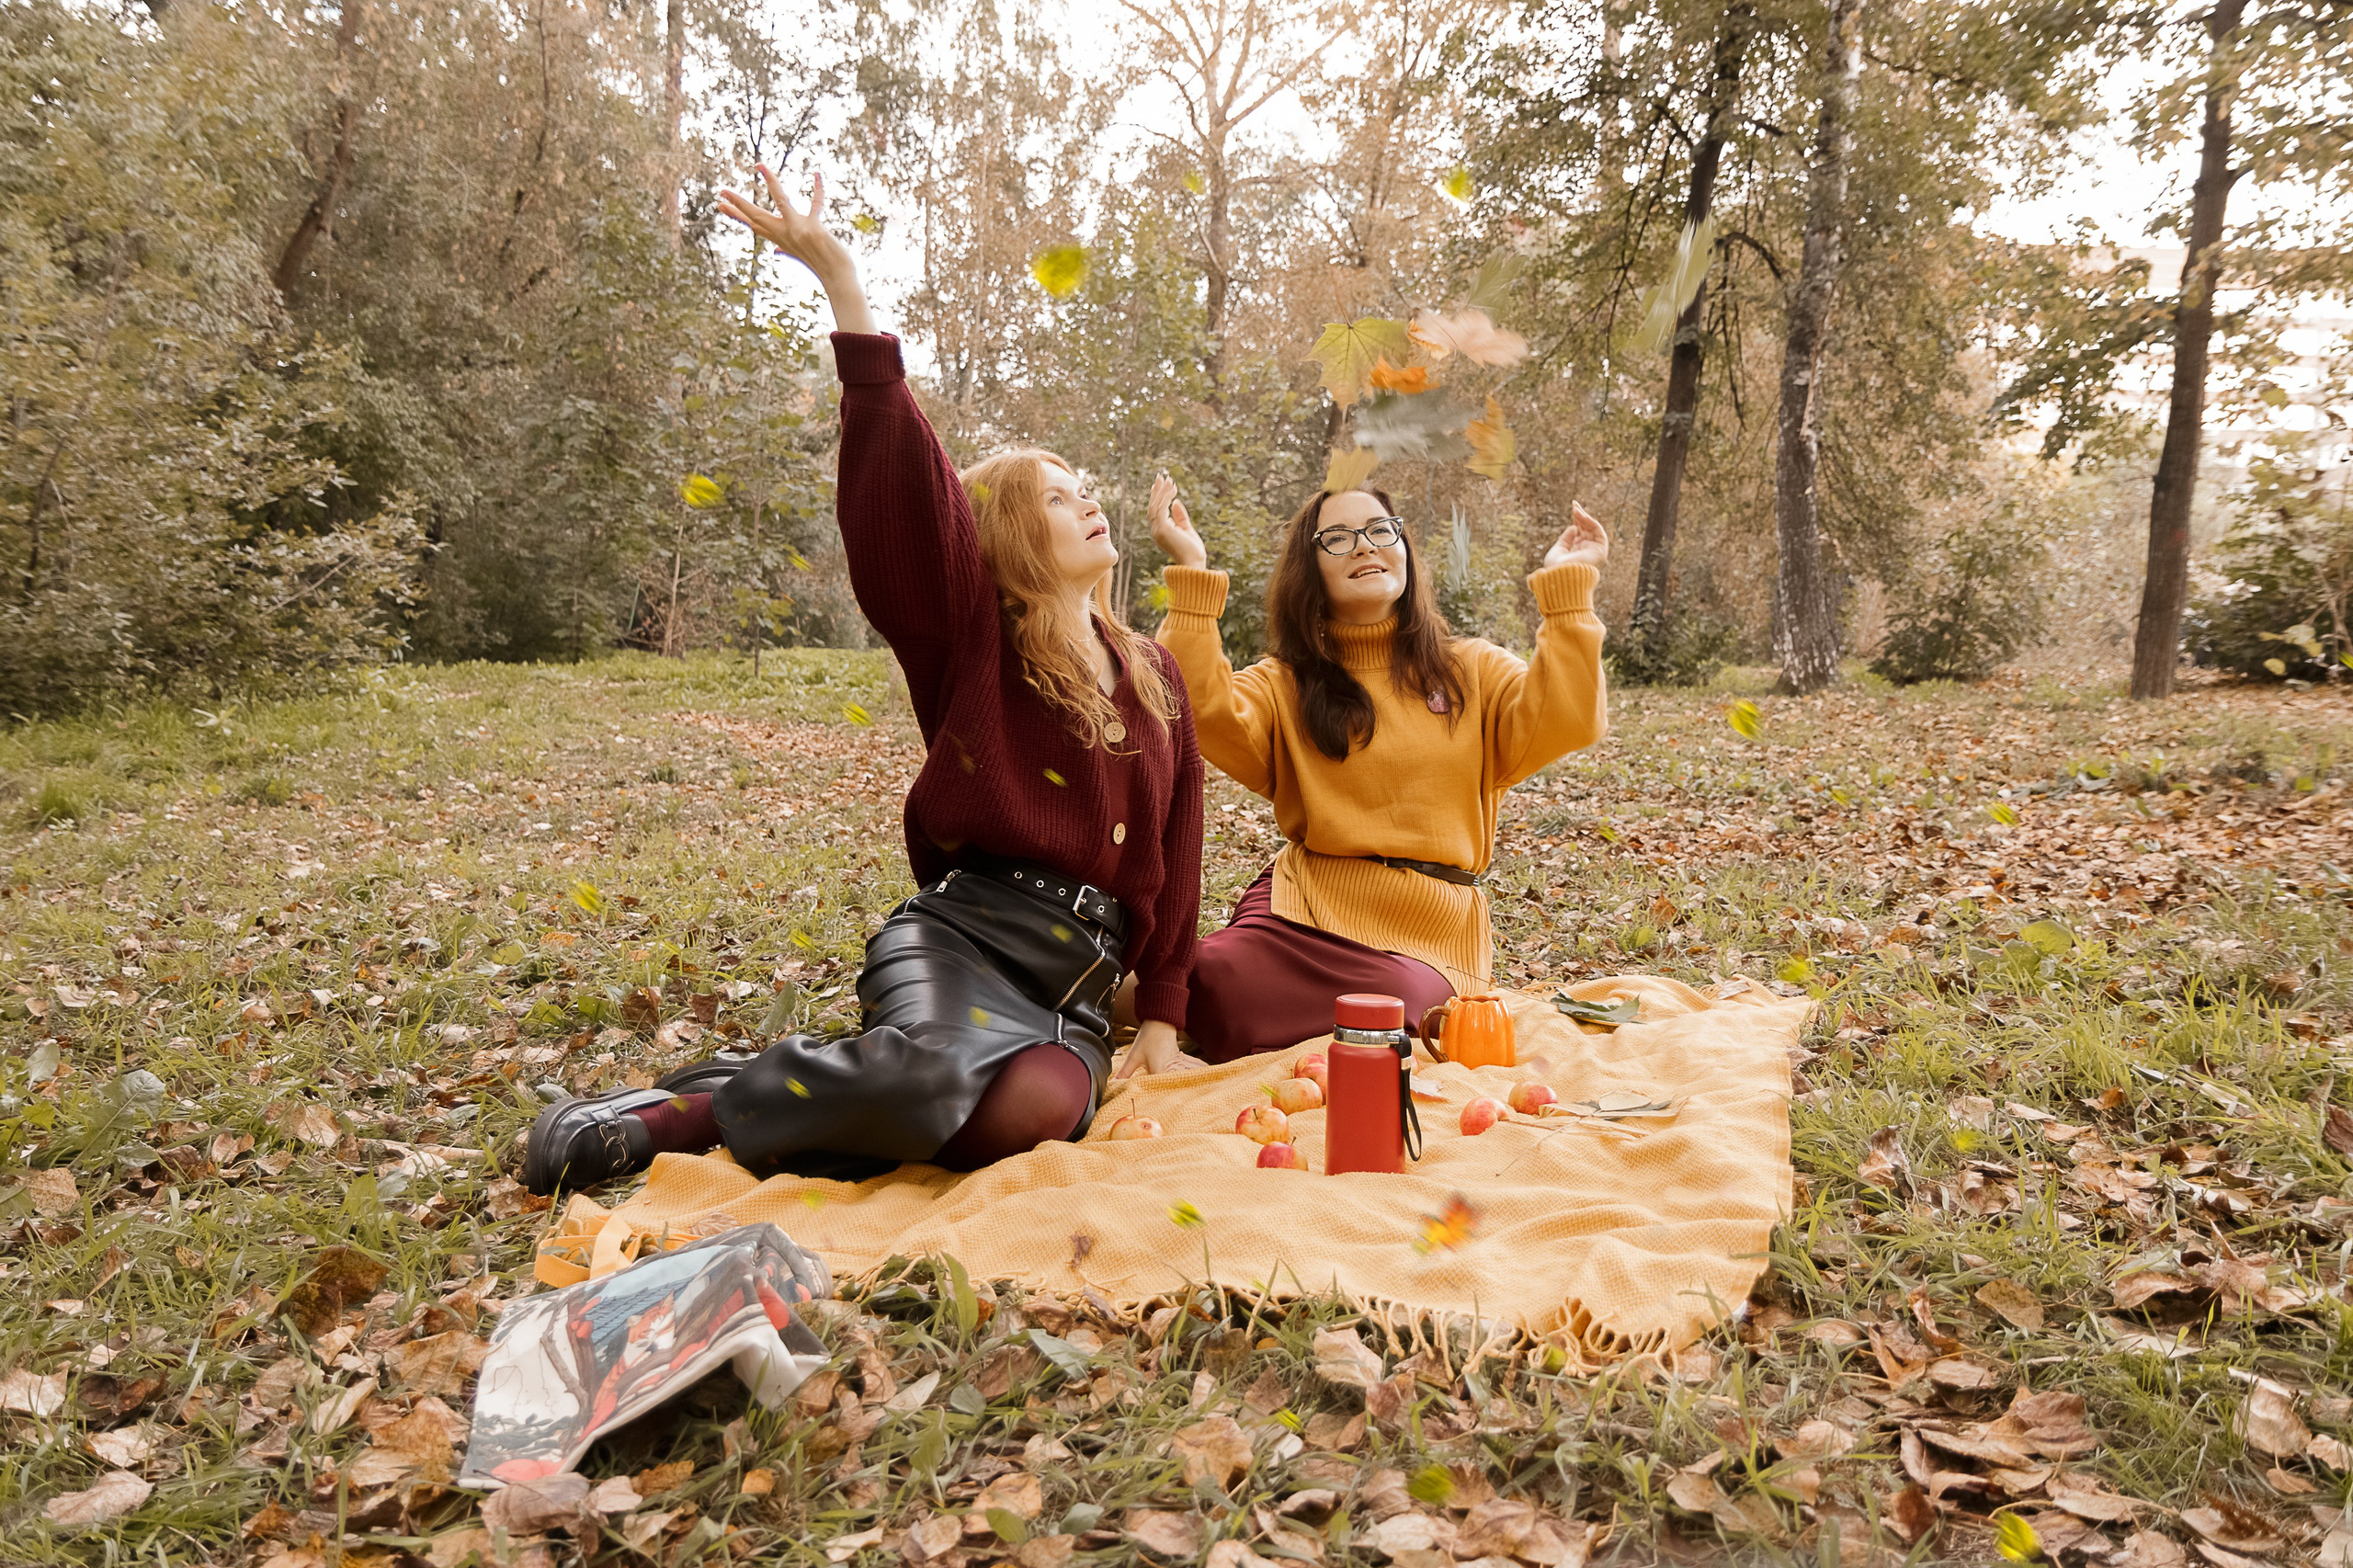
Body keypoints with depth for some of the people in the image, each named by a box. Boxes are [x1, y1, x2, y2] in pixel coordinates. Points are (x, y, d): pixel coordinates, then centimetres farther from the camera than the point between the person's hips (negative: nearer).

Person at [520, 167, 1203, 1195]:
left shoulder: (1153, 673, 17)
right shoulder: (970, 636, 3)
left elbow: (1175, 844, 19)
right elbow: (903, 473, -10)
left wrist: (1160, 1012, 13)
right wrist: (841, 280, -19)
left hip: (1078, 987, 4)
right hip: (958, 938, -3)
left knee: (1040, 1108, -32)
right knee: (930, 1070, -37)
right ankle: (688, 1109, -11)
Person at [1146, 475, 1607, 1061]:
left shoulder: (1472, 669, 12)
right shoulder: (1285, 684, 8)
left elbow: (1562, 721, -6)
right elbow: (1207, 715, -13)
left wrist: (1566, 585, -9)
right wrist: (1192, 572, -16)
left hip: (1432, 929, 2)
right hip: (1307, 904, -1)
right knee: (1218, 991, -29)